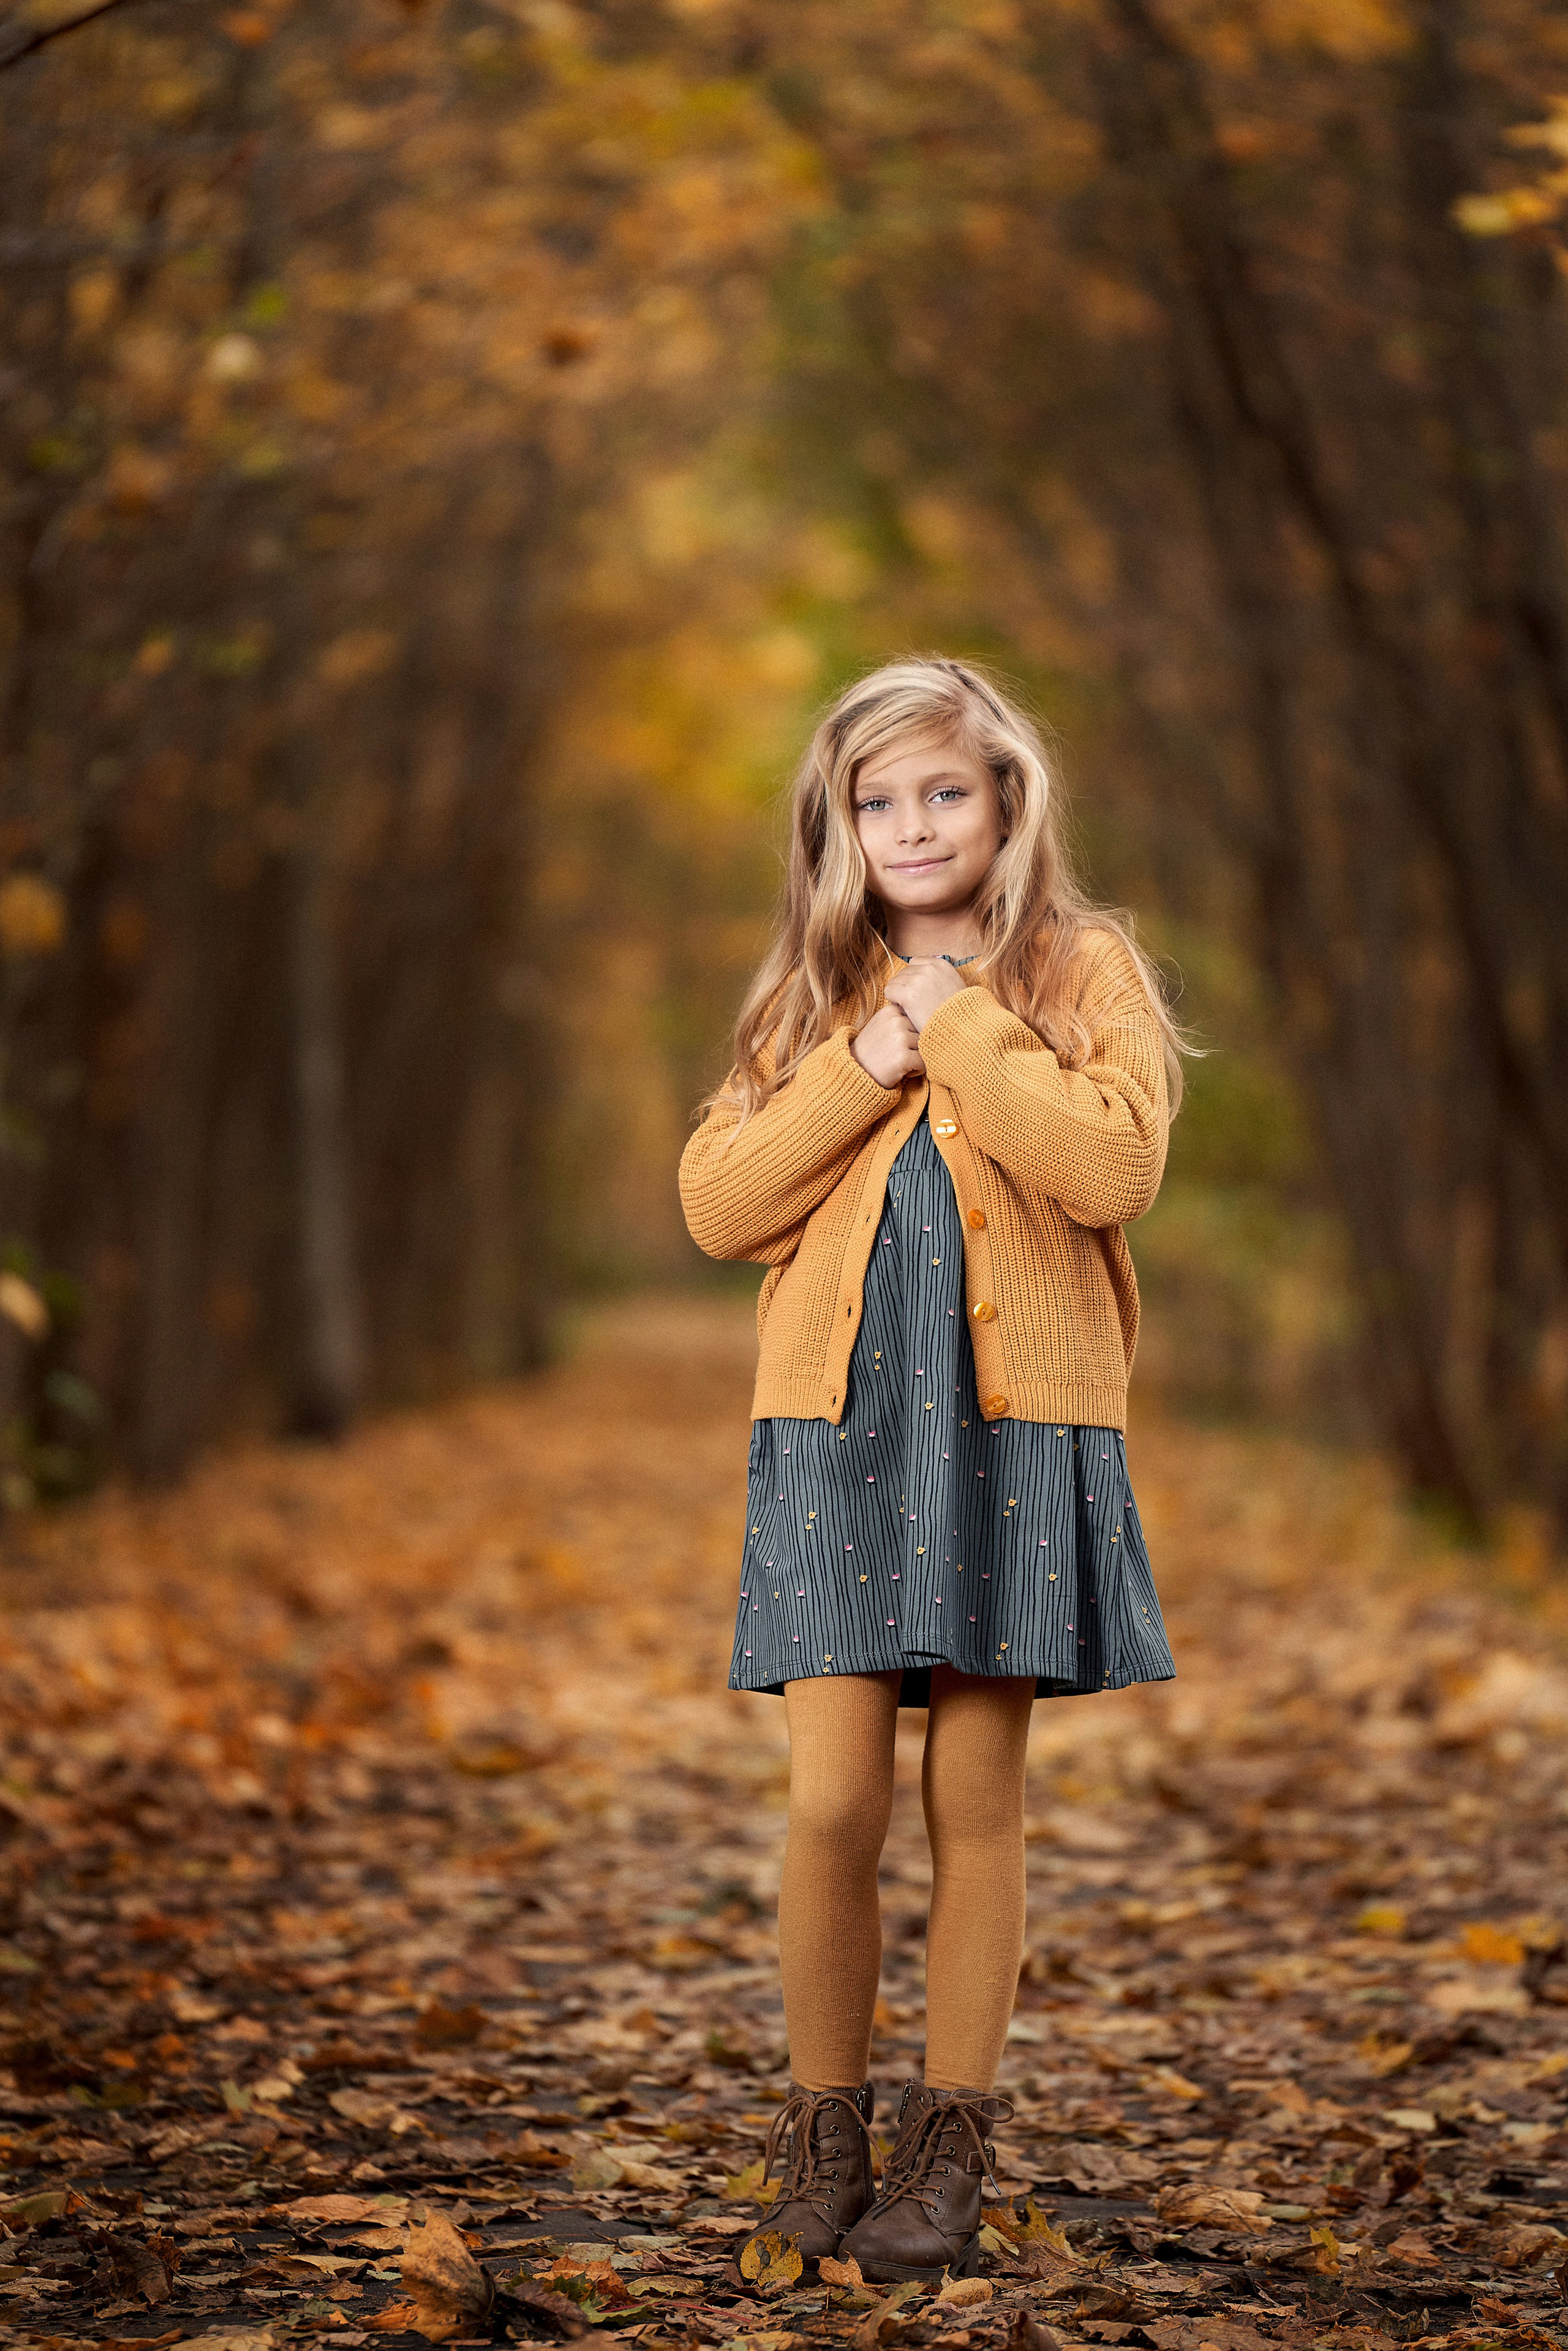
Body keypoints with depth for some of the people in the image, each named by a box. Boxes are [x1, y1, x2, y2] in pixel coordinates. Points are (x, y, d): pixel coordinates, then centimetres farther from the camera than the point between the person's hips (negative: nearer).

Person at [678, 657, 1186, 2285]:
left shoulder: (1083, 973, 4)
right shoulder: (814, 995, 14)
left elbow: (1115, 1166, -13)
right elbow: (715, 1205, 4)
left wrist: (959, 1029, -10)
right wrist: (860, 1075, -6)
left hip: (1014, 1427, -2)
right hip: (834, 1426, 2)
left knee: (975, 1801, 3)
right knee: (833, 1801, -5)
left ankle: (952, 2142, 15)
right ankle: (824, 2132, 12)